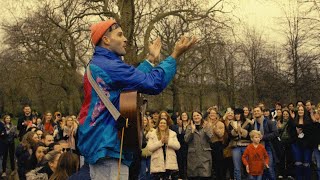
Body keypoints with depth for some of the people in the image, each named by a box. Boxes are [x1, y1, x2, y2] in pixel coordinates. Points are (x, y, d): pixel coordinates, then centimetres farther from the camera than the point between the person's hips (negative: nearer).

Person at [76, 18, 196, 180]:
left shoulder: (97, 64, 17)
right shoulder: (109, 66, -17)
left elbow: (133, 79, 24)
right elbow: (153, 84, -21)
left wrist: (151, 59, 26)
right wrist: (175, 55, -12)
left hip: (97, 142, 11)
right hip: (107, 145, -11)